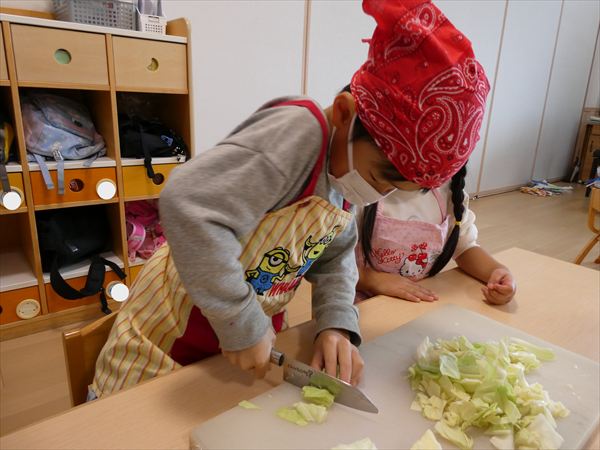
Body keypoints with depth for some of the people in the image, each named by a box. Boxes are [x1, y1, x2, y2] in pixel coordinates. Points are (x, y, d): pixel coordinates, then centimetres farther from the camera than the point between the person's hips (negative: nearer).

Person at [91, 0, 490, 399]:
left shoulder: (344, 172, -4)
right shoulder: (301, 133, -30)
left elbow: (335, 258, 2)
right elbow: (190, 208, -39)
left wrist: (338, 324, -14)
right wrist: (242, 326, -31)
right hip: (173, 339, -6)